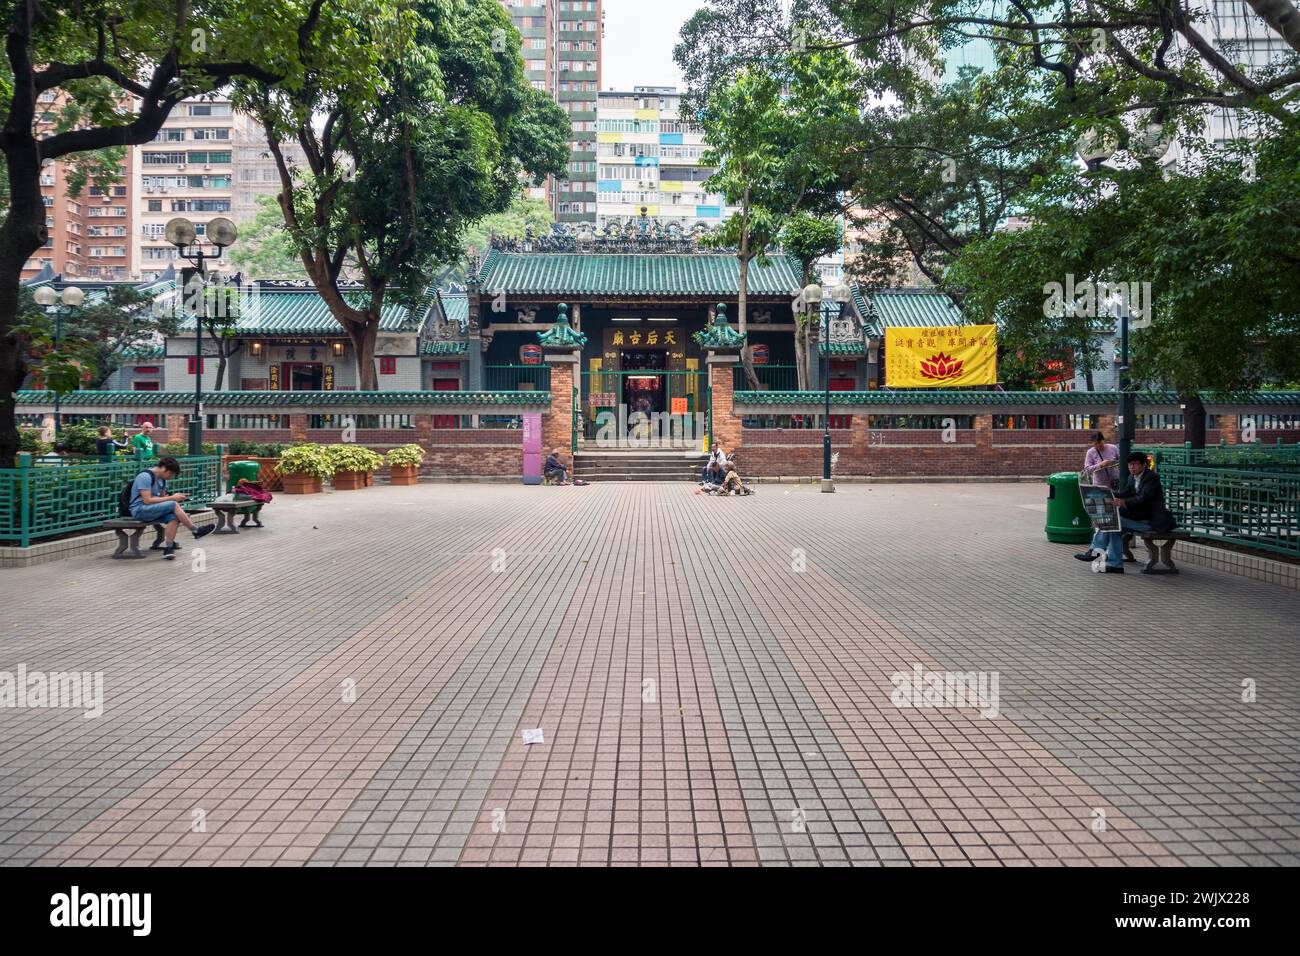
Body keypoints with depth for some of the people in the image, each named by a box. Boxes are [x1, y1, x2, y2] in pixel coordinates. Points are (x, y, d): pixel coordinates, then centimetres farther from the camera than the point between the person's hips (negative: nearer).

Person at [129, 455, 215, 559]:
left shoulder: (162, 479, 12)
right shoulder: (145, 476, -15)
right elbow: (147, 500, -21)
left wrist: (175, 497, -5)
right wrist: (171, 498, -19)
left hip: (153, 510, 8)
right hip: (140, 510, -8)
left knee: (173, 517, -25)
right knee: (174, 505, -28)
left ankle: (168, 548, -26)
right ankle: (196, 531, -18)